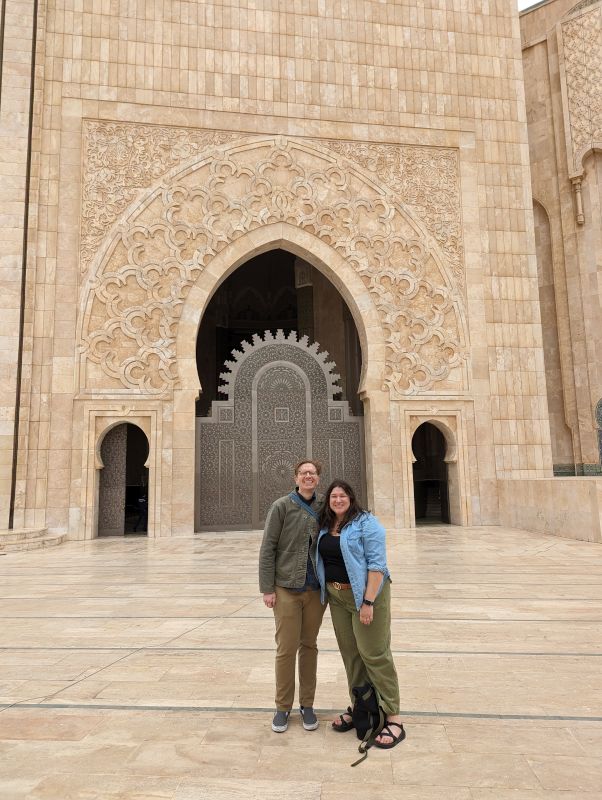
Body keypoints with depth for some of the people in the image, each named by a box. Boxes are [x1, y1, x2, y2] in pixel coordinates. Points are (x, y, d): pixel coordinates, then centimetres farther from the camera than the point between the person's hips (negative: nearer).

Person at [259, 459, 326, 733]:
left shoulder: (323, 508, 3)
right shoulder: (281, 506, -6)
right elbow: (267, 549, -6)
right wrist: (267, 588, -9)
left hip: (316, 590, 3)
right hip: (286, 588, -3)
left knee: (309, 646, 12)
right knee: (286, 648, 3)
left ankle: (306, 704, 26)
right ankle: (283, 706, 21)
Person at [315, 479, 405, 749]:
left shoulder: (366, 522, -12)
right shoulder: (325, 527, 9)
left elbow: (376, 563, -17)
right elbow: (322, 560, 16)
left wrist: (368, 602, -22)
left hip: (365, 594, -6)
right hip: (337, 596, 7)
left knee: (374, 654, -3)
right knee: (350, 654, 14)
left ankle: (393, 719, 7)